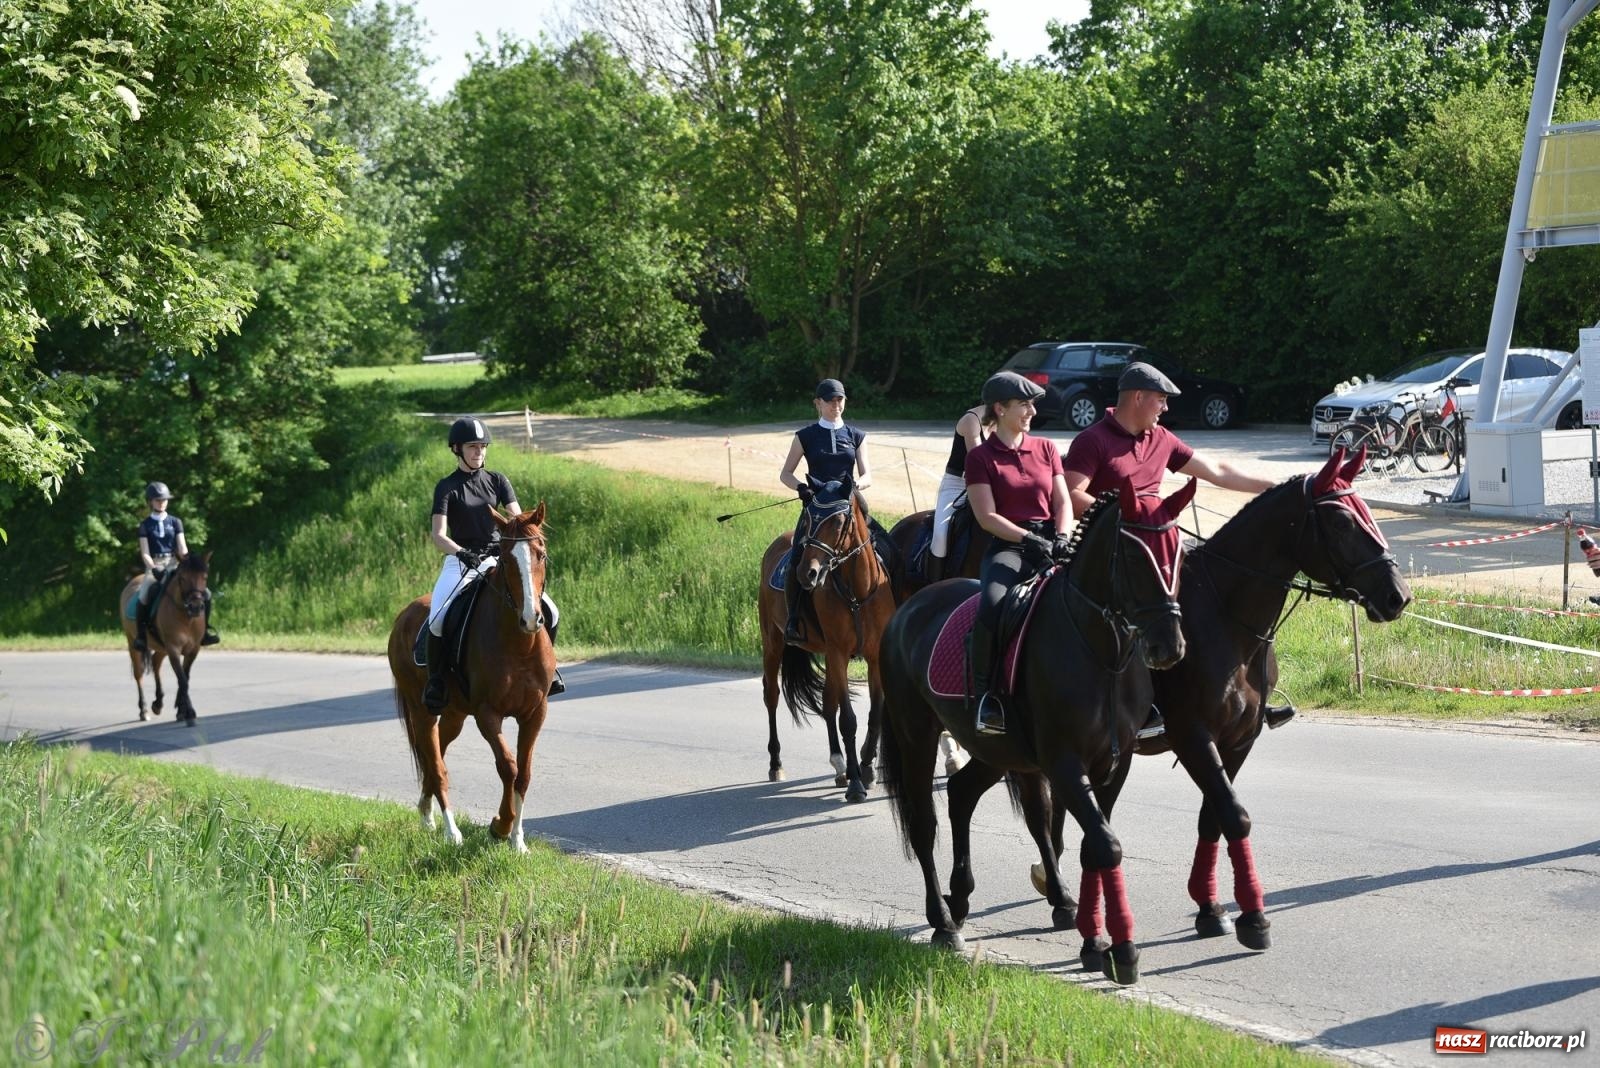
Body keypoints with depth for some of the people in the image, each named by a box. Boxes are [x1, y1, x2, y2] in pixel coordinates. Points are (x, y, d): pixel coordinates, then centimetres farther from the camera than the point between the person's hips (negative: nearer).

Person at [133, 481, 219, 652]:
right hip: (154, 567, -2)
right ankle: (141, 635, -17)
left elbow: (182, 548, 5)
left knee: (205, 593, -14)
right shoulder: (145, 525, 6)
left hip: (174, 565, 2)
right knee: (144, 596, -32)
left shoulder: (175, 522, 12)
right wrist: (154, 569, -19)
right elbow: (145, 553, -2)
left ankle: (205, 628, 3)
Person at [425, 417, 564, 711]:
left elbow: (517, 518, -2)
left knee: (550, 612, -9)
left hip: (497, 560, 3)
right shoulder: (448, 487, -2)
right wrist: (462, 553, -31)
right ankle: (435, 679, -12)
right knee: (438, 619, -30)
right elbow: (437, 535, -12)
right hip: (460, 562, -3)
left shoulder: (497, 481, 9)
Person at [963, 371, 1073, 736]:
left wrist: (1062, 537, -7)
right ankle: (985, 697, -22)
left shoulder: (1046, 449, 17)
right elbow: (987, 517, -4)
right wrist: (1029, 539, -16)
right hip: (1008, 547, -4)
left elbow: (1063, 502, 13)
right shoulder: (981, 457, 4)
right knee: (992, 604, -35)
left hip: (1051, 545, 4)